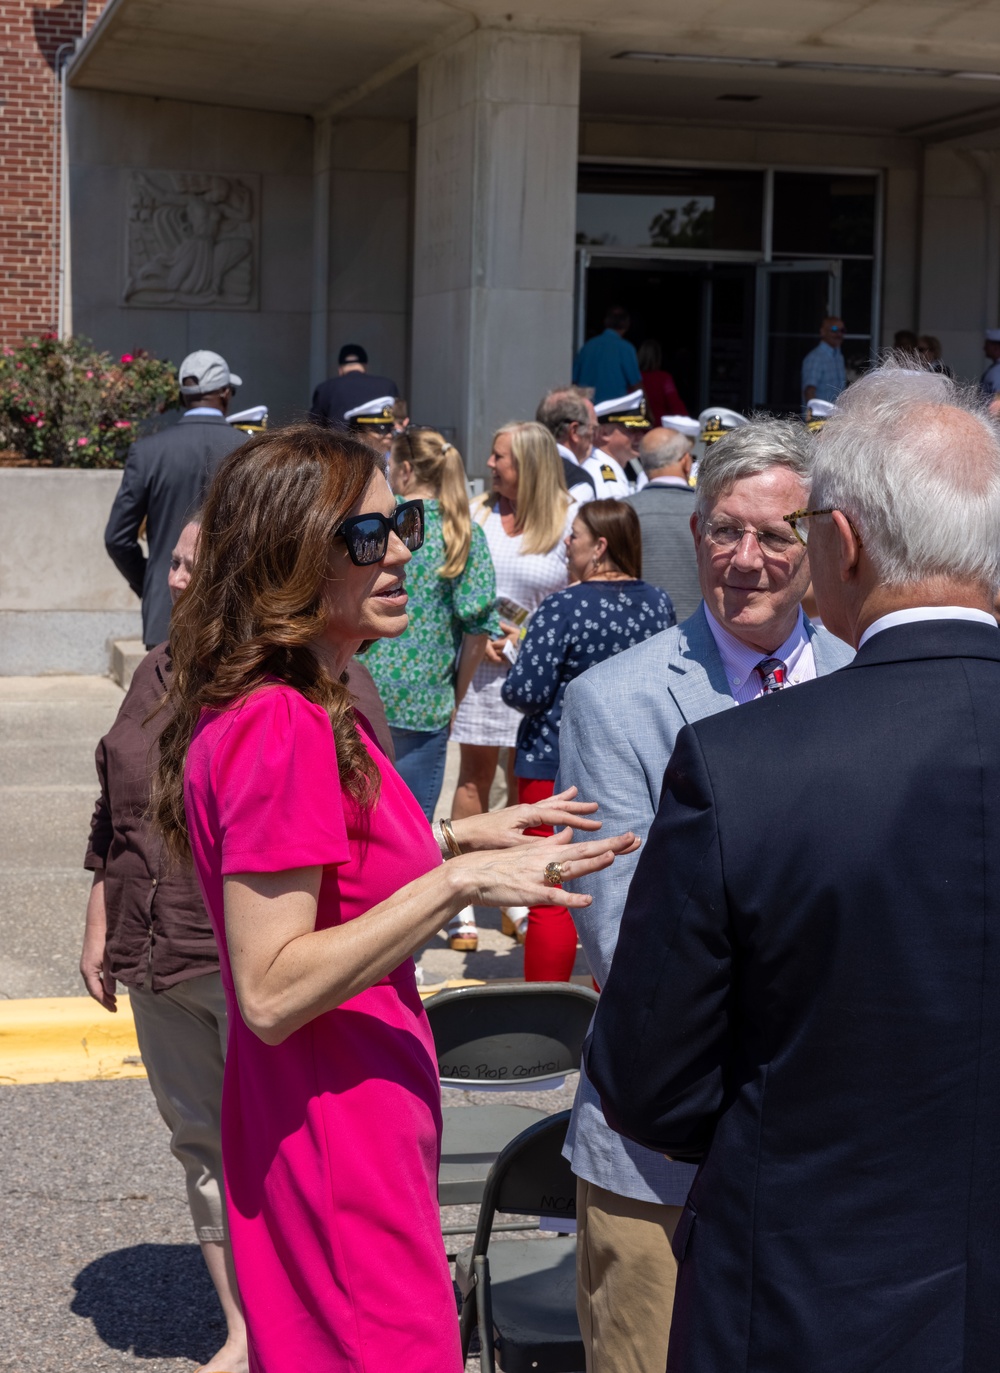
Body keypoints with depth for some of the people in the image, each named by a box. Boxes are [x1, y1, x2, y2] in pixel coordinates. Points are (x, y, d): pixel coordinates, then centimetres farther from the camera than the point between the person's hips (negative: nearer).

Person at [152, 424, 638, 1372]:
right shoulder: (281, 729, -23)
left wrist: (457, 837, 8)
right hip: (335, 1144, -10)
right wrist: (461, 878, -28)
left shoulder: (308, 709, 9)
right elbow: (271, 993, -26)